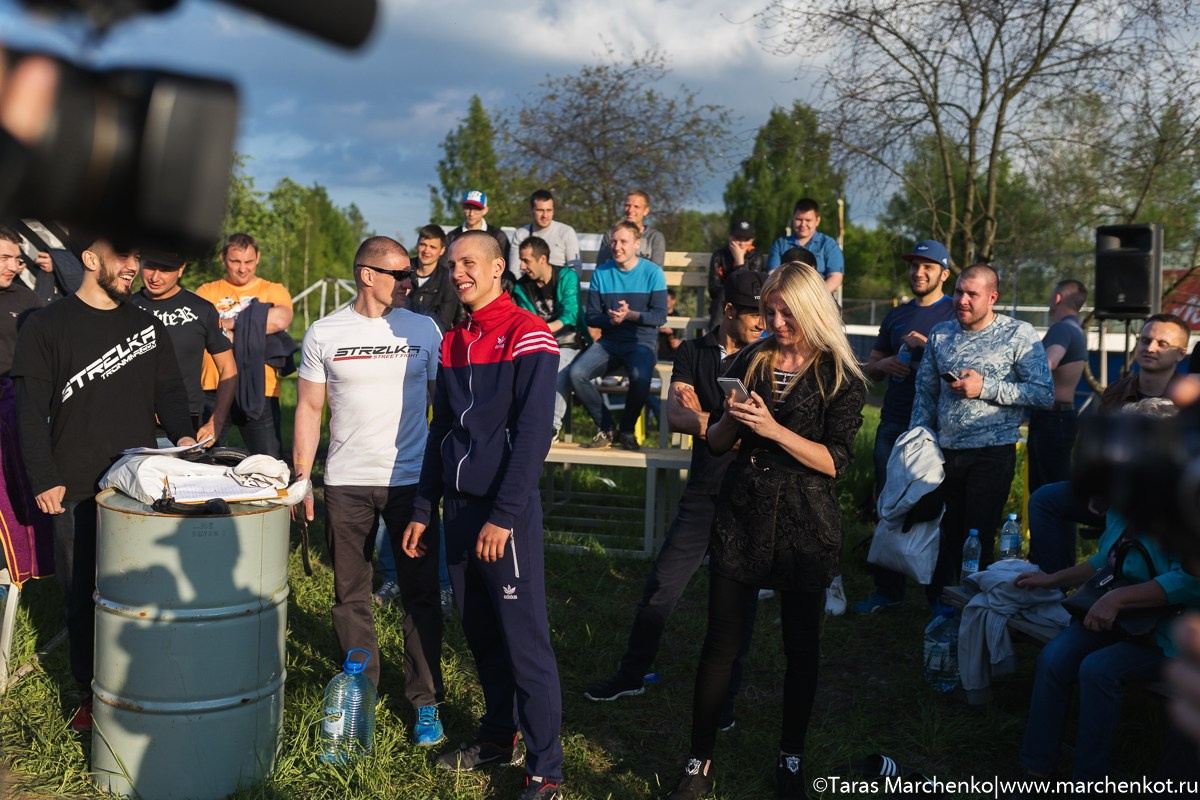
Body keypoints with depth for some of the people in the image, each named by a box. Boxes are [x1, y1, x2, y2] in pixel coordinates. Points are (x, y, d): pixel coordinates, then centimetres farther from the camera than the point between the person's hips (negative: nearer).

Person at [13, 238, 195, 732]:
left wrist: (181, 434, -4)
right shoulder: (47, 326, 0)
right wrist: (44, 479, -11)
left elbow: (169, 390, 16)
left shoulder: (148, 327, 13)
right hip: (76, 492, -3)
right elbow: (31, 410, -4)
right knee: (83, 599, 5)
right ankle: (91, 696, 18)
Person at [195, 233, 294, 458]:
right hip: (212, 390, 1)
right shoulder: (207, 292, 14)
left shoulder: (274, 291, 10)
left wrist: (228, 323, -7)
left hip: (259, 391, -1)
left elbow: (280, 320, -13)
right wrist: (250, 329, -12)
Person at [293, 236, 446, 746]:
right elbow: (309, 408, 7)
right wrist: (301, 479, 3)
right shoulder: (324, 335, 2)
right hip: (346, 483, 0)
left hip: (410, 480, 0)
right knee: (350, 596, 9)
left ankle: (425, 702, 14)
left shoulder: (424, 331, 3)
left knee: (420, 595, 2)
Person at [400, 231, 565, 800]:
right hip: (457, 506, 7)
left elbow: (533, 432, -15)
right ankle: (498, 736, 30)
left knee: (524, 642, -4)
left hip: (506, 511, -7)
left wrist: (503, 516, -19)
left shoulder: (527, 335, -9)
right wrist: (423, 510, 14)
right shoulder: (453, 342, 14)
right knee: (479, 634, 14)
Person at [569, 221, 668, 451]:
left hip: (642, 342, -3)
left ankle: (627, 431, -7)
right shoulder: (601, 273, 6)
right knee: (576, 374, -24)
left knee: (640, 377, -36)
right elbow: (591, 316, 4)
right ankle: (607, 430, -5)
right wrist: (610, 319, -18)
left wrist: (630, 315, -23)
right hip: (609, 341, 3)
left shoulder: (652, 272, -1)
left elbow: (660, 315, -7)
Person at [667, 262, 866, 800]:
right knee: (720, 642, 2)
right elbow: (715, 443, 9)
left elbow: (835, 462, -12)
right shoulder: (750, 361, 6)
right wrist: (730, 419, -12)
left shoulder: (840, 378, -4)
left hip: (804, 527, -2)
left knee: (801, 645, 9)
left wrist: (774, 429, -21)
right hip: (742, 515, 2)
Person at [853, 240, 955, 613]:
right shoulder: (896, 316, 16)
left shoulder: (956, 313, 0)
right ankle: (888, 589, 17)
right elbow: (871, 367, 20)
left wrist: (929, 346, -19)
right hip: (893, 422, 5)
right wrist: (883, 364, -2)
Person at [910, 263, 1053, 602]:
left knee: (978, 539, 0)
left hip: (992, 452, -4)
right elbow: (925, 393, 14)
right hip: (945, 452, 4)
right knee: (946, 536, 10)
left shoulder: (1019, 334, -5)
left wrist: (986, 388, -17)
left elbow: (1045, 394, -11)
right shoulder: (940, 333, 9)